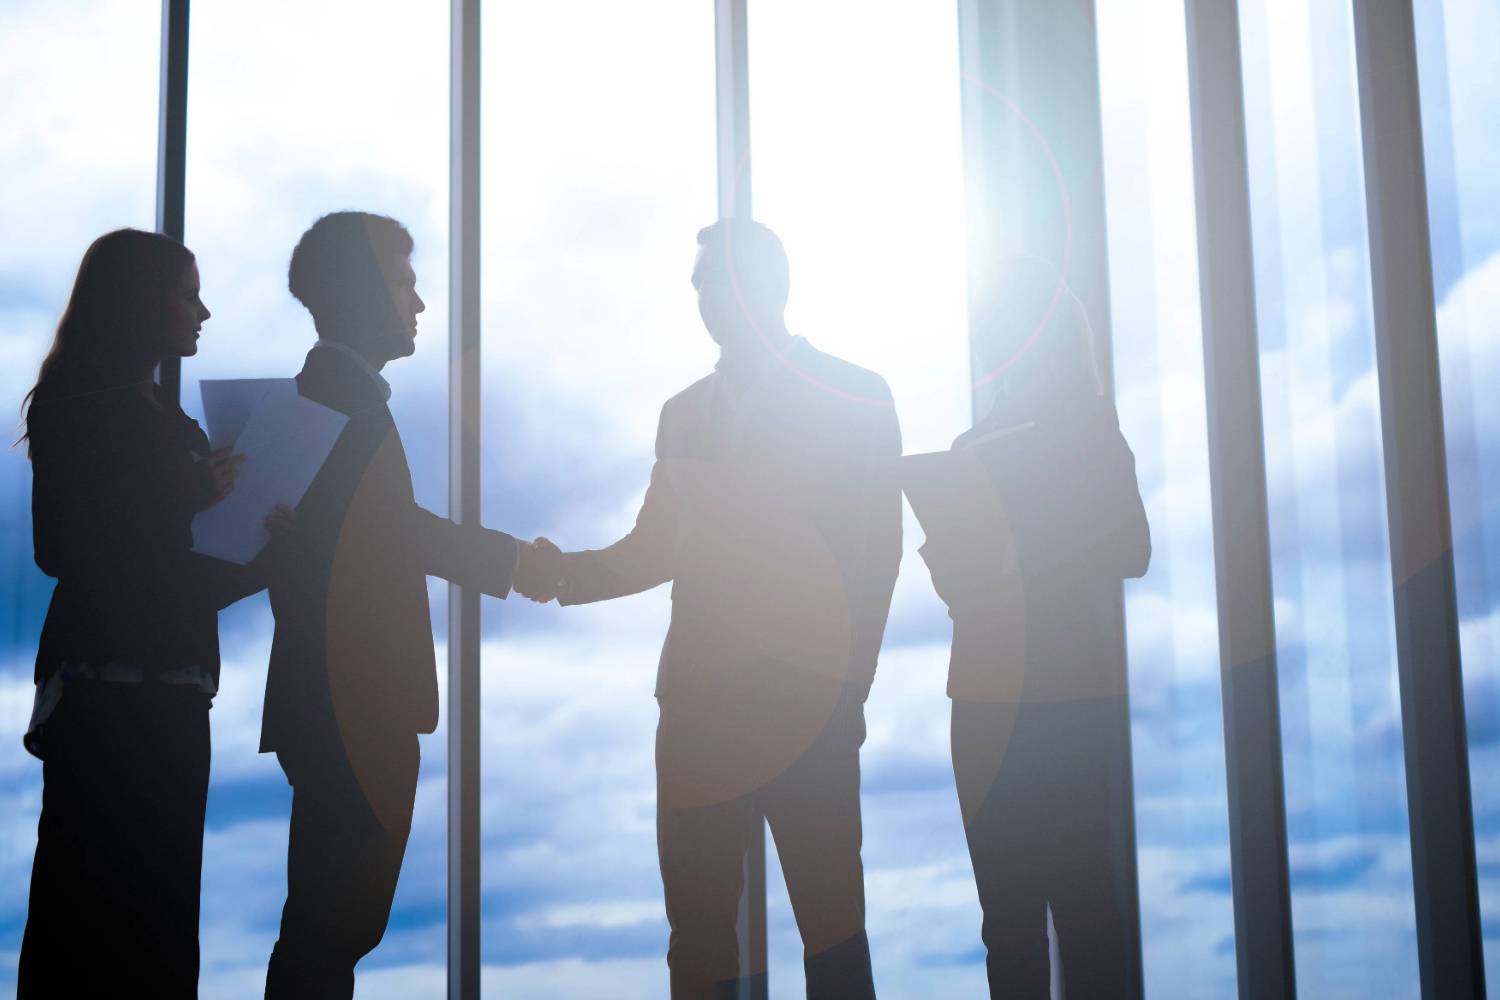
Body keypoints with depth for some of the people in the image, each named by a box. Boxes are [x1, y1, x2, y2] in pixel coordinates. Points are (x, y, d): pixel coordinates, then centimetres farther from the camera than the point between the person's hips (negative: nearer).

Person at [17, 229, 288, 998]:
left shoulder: (175, 427, 18)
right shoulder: (80, 410, -4)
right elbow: (63, 552, -13)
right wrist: (190, 499, -11)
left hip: (170, 695, 8)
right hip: (105, 687, -8)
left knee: (162, 906, 8)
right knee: (95, 906, -6)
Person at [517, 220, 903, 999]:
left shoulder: (853, 396, 4)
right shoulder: (685, 412, 19)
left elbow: (875, 554, -2)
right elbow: (651, 551, 18)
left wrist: (847, 686, -11)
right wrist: (562, 572, 0)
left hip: (805, 702, -4)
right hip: (700, 702, 5)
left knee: (830, 919, -1)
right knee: (696, 935, 5)